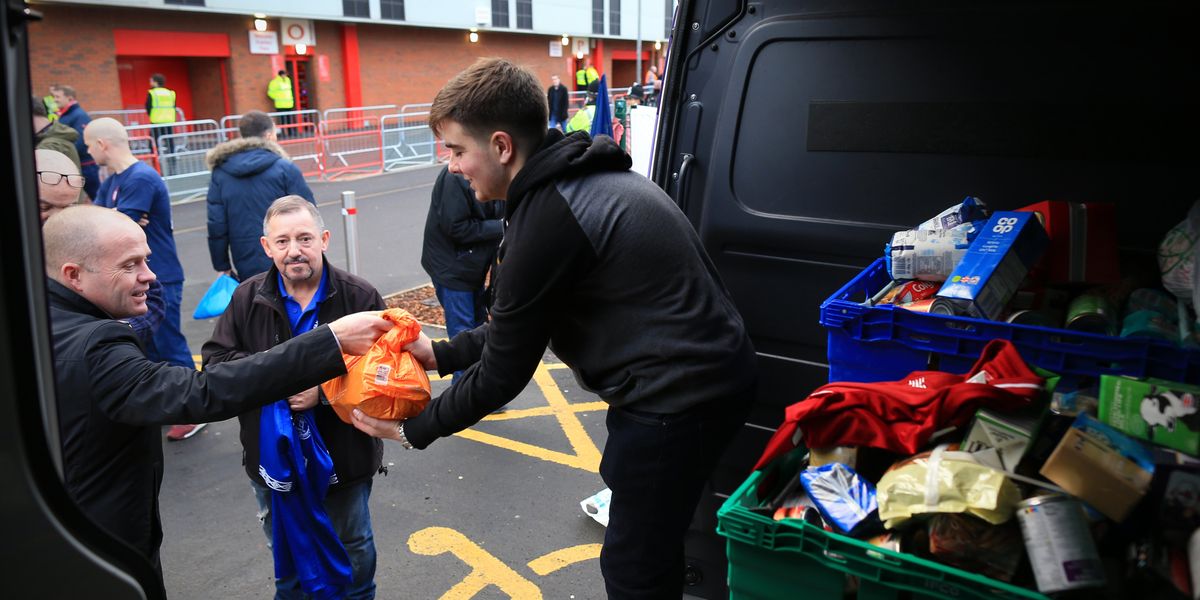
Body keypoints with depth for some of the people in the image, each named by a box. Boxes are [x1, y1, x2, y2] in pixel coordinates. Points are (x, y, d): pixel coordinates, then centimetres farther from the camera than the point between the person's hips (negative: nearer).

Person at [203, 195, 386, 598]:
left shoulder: (360, 297, -14)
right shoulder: (247, 298, -5)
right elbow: (215, 361, -6)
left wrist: (325, 391, -28)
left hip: (344, 457, -2)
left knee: (352, 545, 20)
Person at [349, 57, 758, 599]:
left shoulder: (546, 218, -22)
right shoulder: (582, 179, 9)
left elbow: (503, 373, -12)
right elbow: (523, 325, 17)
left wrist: (412, 430, 2)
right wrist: (441, 355, 18)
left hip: (677, 399, -10)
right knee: (652, 552, 24)